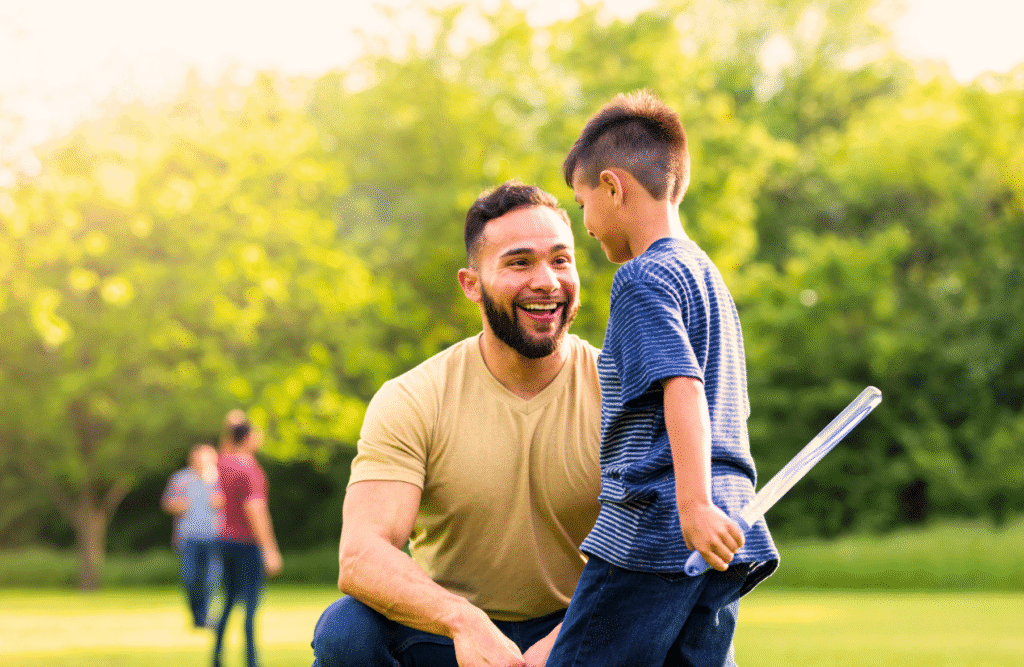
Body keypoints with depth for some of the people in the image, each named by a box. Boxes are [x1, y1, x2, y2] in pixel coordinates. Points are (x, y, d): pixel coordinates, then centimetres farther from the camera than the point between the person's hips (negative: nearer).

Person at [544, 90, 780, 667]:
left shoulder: (643, 278, -7)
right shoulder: (713, 279, 23)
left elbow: (683, 387, -21)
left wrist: (694, 504, -31)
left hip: (654, 533, -9)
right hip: (722, 546, 9)